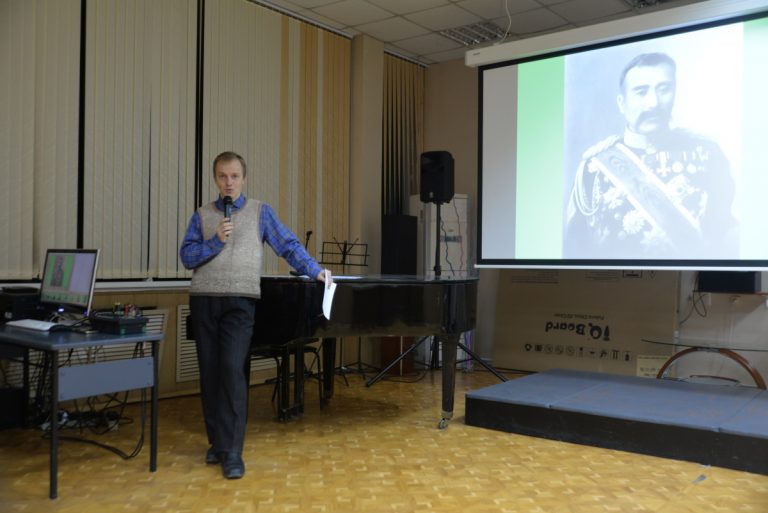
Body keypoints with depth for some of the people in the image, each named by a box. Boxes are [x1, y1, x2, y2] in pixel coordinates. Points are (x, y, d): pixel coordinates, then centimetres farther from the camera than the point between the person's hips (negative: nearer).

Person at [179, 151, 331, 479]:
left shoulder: (260, 212, 8)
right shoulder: (202, 215, 11)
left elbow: (288, 245, 8)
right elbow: (187, 256, 3)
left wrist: (315, 271, 4)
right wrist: (216, 241, -11)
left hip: (240, 301, -3)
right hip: (204, 300, 3)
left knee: (232, 369, -15)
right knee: (210, 373, 6)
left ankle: (232, 452, -11)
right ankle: (217, 441, 20)